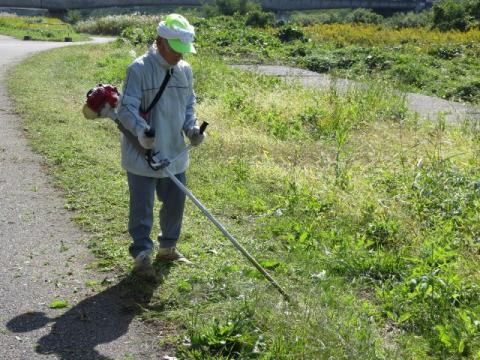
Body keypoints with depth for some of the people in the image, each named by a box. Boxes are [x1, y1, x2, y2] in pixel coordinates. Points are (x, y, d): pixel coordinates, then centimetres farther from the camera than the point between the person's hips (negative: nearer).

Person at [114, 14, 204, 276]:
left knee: (175, 202, 16)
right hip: (142, 154, -6)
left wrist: (191, 128, -3)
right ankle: (141, 254, 17)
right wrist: (141, 129, -37)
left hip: (174, 153, 7)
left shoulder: (185, 70, 6)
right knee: (142, 206, 3)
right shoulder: (139, 69, -15)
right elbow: (127, 108, -19)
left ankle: (168, 247, 35)